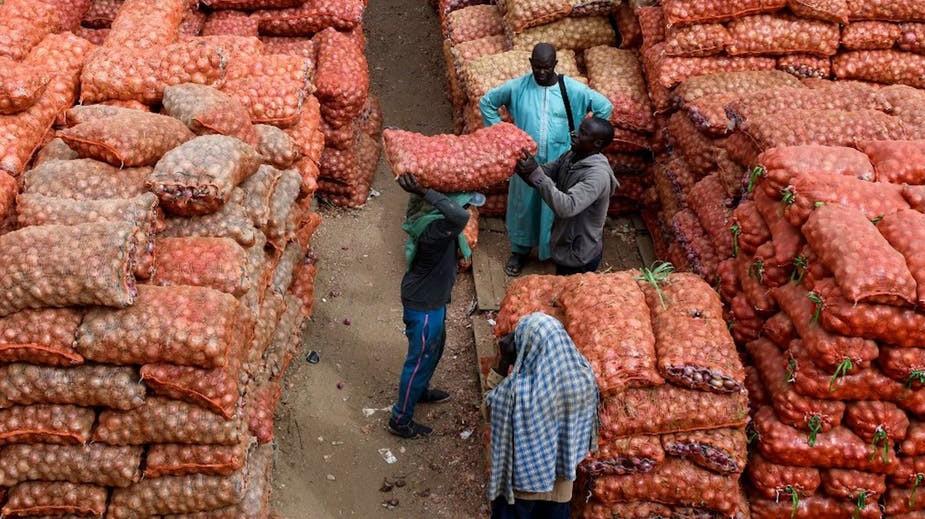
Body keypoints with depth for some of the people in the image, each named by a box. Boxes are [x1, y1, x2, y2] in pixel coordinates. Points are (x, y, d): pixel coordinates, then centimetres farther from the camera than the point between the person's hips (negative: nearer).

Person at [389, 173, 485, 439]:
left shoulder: (434, 220, -6)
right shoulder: (435, 230, -35)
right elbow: (462, 216, -55)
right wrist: (424, 192, -52)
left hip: (432, 299, 10)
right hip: (424, 306, -10)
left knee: (434, 347, 30)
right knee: (420, 359, 7)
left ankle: (420, 390, 55)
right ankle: (401, 420, 23)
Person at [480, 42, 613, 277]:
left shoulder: (573, 89, -13)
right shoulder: (516, 87, -10)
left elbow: (605, 106, -2)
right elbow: (486, 102, 4)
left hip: (559, 162, -1)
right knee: (523, 205, 16)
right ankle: (520, 250, 36)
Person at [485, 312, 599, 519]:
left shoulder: (516, 390, -33)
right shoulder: (584, 378, -20)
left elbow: (490, 411, -11)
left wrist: (502, 364, -16)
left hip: (522, 474, -3)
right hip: (560, 471, 3)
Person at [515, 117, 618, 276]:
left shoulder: (598, 175, -32)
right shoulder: (572, 155, -4)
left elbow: (567, 207, -41)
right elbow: (546, 172, -3)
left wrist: (536, 174, -44)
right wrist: (524, 167, -25)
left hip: (580, 256, -8)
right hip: (564, 246, 8)